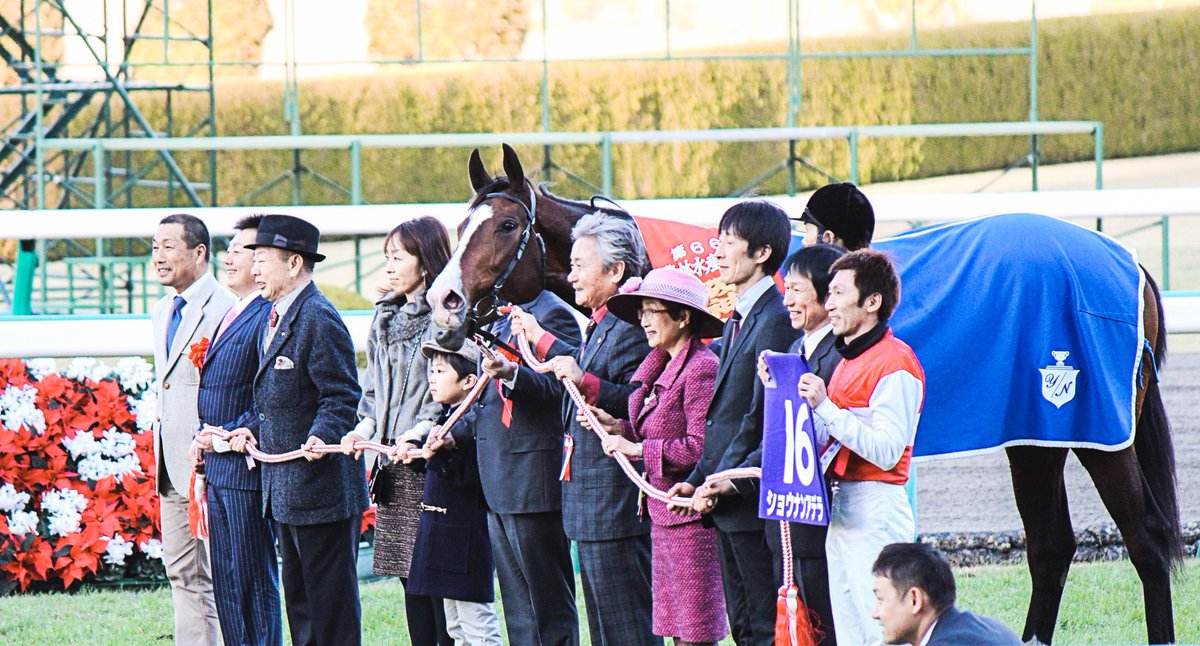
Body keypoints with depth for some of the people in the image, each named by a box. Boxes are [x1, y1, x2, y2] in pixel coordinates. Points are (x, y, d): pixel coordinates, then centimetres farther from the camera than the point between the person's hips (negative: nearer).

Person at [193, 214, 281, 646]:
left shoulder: (269, 316, -14)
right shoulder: (234, 315, 17)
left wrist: (225, 438, -16)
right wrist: (207, 439, 10)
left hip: (247, 468, -10)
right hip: (219, 470, 10)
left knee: (255, 580, -5)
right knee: (225, 582, 13)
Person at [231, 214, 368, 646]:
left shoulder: (319, 320, -15)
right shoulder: (276, 319, 16)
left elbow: (341, 399, -19)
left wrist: (321, 437, -34)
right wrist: (255, 430, 10)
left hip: (321, 488, -10)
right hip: (285, 489, 10)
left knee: (331, 602, -5)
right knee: (299, 599, 14)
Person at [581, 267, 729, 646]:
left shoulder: (701, 368, -15)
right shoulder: (661, 366, 15)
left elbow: (700, 447, -21)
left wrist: (637, 448, -18)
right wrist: (618, 428, 3)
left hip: (689, 512, -10)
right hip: (663, 513, 10)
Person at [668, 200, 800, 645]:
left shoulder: (776, 320, -15)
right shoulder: (737, 321, 17)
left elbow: (760, 418, -18)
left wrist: (720, 484, -17)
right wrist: (698, 479, 10)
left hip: (753, 499, -10)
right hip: (726, 502, 10)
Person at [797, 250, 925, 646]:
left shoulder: (894, 364, -12)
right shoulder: (847, 361, 18)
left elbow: (886, 451, -19)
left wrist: (825, 407, -21)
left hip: (876, 507, -10)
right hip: (840, 508, 10)